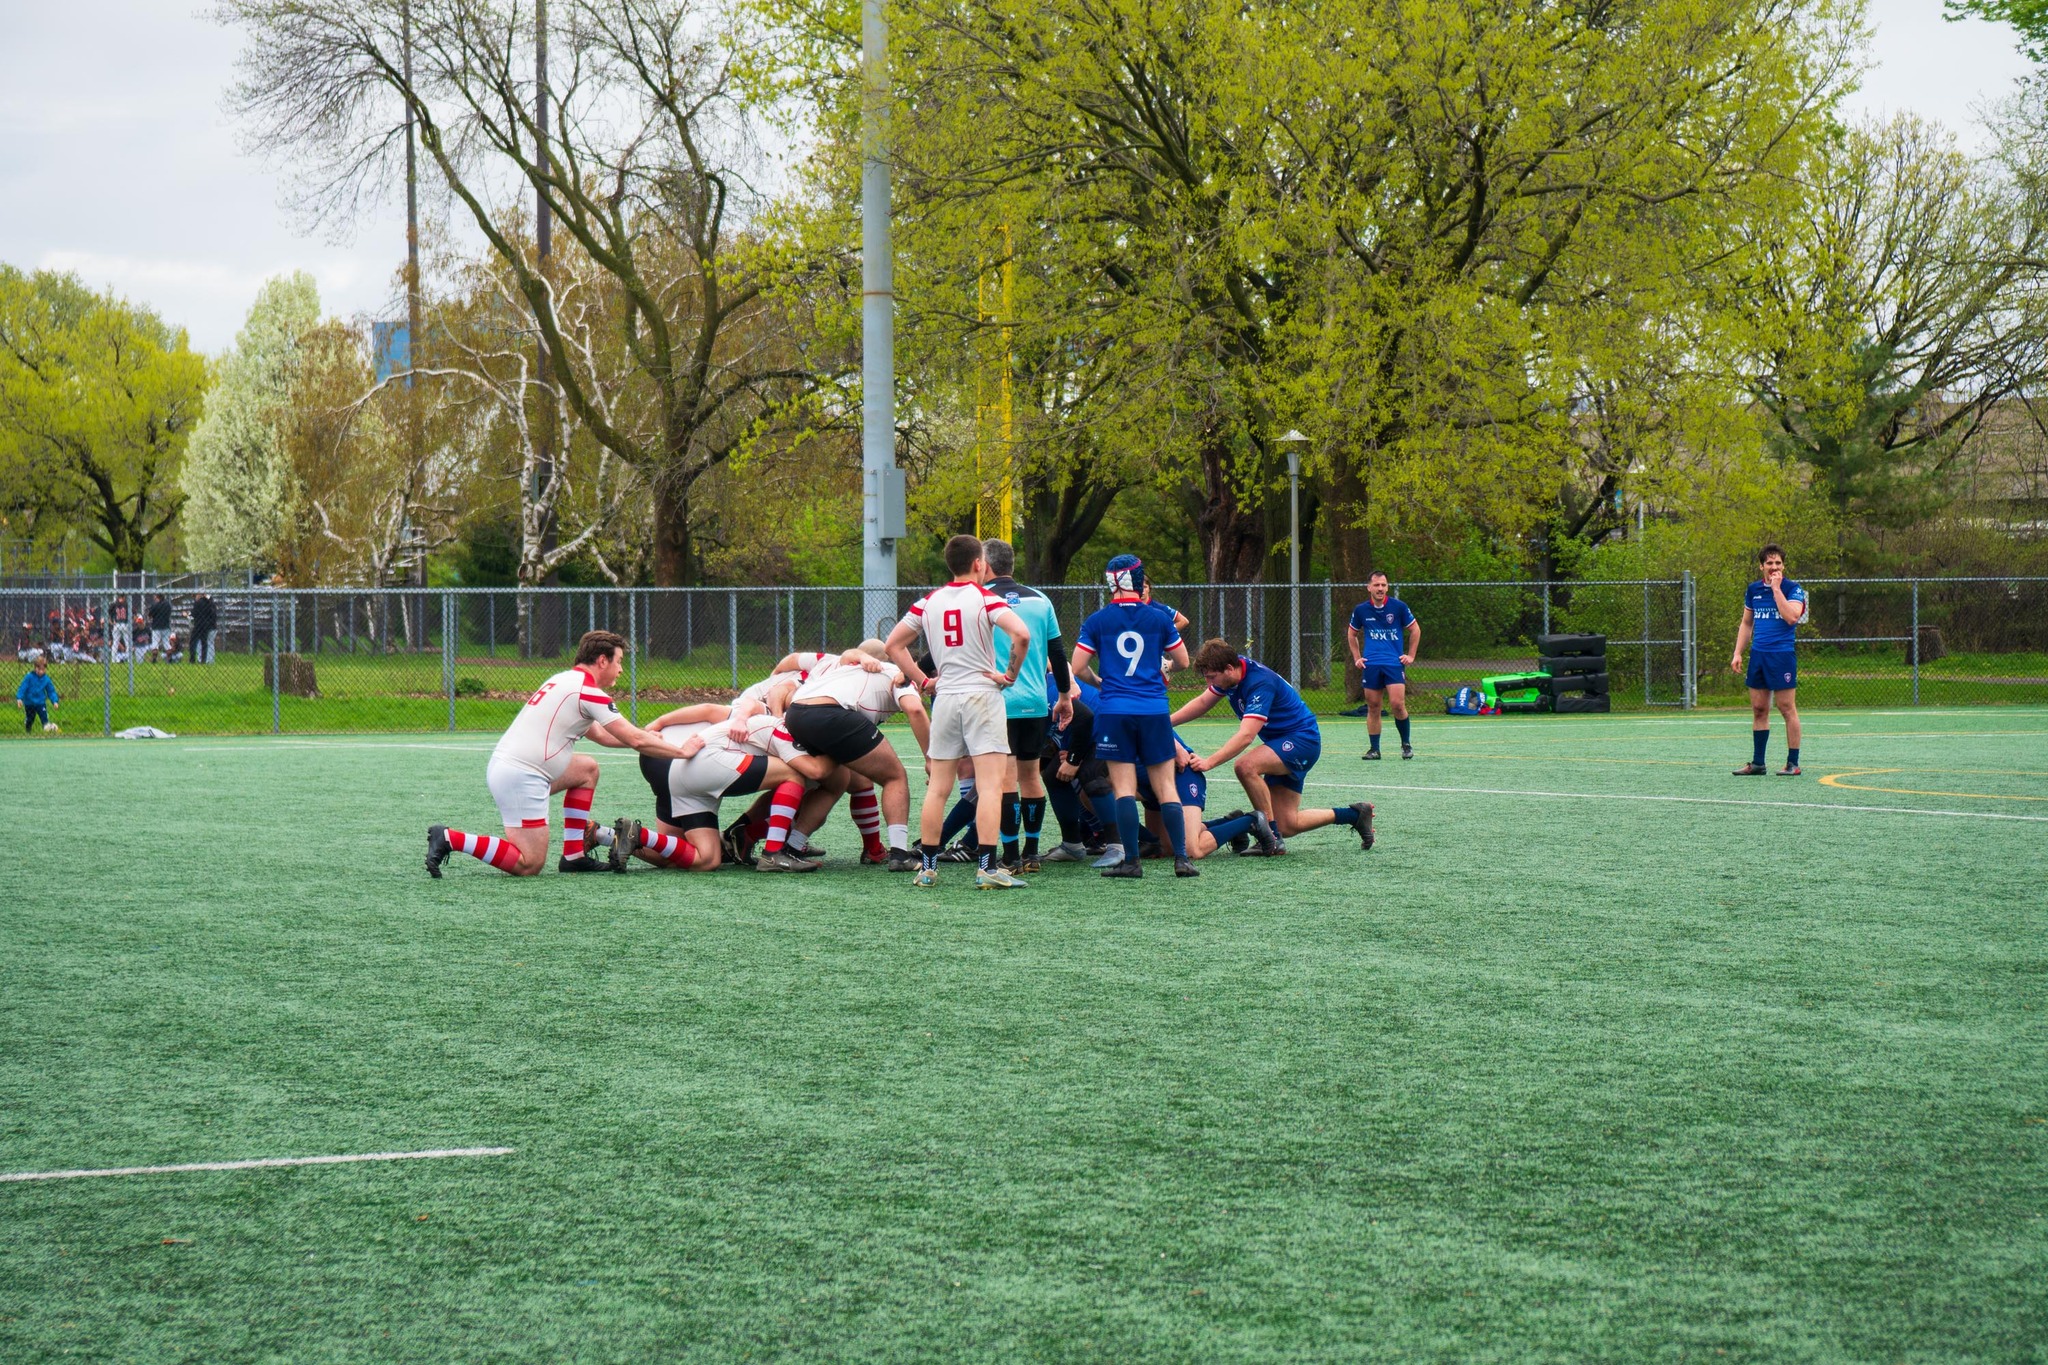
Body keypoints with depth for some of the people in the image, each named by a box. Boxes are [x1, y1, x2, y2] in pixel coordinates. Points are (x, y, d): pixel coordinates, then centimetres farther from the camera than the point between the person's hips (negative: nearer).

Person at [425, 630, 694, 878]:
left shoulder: (566, 680, 20)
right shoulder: (588, 691, -9)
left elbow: (603, 735, 29)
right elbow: (635, 740, -9)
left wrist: (650, 737, 25)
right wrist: (682, 751, 1)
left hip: (503, 764, 10)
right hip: (521, 777, -10)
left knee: (587, 768, 23)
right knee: (529, 865, -9)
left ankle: (573, 856, 17)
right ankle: (449, 839, -12)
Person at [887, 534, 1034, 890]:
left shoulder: (928, 602, 9)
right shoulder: (984, 597, -5)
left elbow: (893, 644, 12)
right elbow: (1021, 634, -20)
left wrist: (923, 680, 12)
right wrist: (1011, 674, -7)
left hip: (945, 698, 5)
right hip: (982, 696, -5)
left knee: (937, 788, 10)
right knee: (990, 786, -7)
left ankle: (927, 866, 11)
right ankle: (988, 868, -14)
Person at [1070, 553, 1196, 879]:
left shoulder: (1097, 621, 0)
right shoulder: (1159, 618, 3)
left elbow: (1077, 667, 0)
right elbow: (1183, 661, 11)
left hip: (1114, 711, -1)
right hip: (1155, 711, 1)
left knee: (1124, 787, 0)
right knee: (1166, 786, 4)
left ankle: (1131, 860, -5)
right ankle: (1181, 858, -2)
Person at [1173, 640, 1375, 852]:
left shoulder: (1259, 683, -28)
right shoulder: (1231, 673, -2)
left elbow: (1246, 736, -37)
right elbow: (1202, 703, 12)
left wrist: (1210, 762, -44)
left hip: (1302, 739, -10)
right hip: (1283, 743, 10)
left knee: (1245, 767, -34)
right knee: (1286, 826, 3)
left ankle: (1272, 837, -22)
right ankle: (1353, 814, 20)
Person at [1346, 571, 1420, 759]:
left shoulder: (1398, 607, -2)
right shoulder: (1361, 610, 4)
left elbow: (1415, 629, 10)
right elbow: (1351, 633, 21)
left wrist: (1411, 655, 6)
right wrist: (1357, 657, 12)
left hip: (1395, 662, -2)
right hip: (1371, 665, 2)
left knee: (1397, 704, -12)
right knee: (1373, 707, 2)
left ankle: (1406, 744, 6)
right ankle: (1374, 749, 10)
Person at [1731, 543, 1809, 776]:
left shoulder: (1793, 589, -5)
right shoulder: (1753, 589, 12)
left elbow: (1791, 617, -21)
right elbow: (1746, 623, 20)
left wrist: (1776, 588, -17)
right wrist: (1738, 653, 12)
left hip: (1782, 655, -5)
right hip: (1758, 654, 6)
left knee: (1787, 709, -3)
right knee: (1758, 710, 7)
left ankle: (1793, 763, 1)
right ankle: (1757, 763, 11)